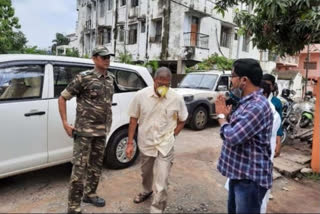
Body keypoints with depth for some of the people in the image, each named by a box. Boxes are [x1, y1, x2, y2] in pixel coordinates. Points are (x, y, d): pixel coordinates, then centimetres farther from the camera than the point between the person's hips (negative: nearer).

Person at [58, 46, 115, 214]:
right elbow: (62, 98, -5)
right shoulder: (84, 77, -11)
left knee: (96, 165, 17)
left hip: (102, 131, 6)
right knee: (79, 168, -2)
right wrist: (65, 123, -9)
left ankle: (90, 194, 37)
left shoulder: (110, 79, 7)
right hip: (84, 131, -6)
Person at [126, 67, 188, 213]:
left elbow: (182, 121, 4)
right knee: (146, 173, 26)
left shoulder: (177, 99, -12)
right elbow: (133, 120, -3)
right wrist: (130, 143, -3)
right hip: (145, 144, 2)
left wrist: (171, 136, -5)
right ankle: (146, 191, 56)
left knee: (161, 183, -4)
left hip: (165, 146, -2)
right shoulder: (141, 95, -11)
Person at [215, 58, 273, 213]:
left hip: (251, 177, -10)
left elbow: (232, 137, -29)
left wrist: (221, 116, -12)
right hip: (239, 172, 10)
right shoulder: (247, 102, 9)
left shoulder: (257, 106, -26)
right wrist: (226, 115, 1)